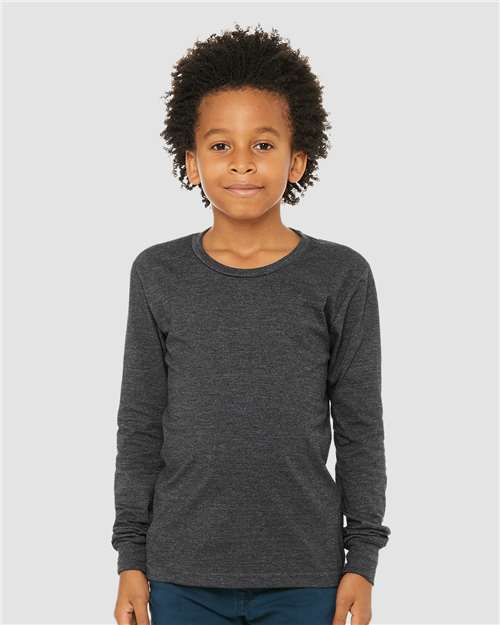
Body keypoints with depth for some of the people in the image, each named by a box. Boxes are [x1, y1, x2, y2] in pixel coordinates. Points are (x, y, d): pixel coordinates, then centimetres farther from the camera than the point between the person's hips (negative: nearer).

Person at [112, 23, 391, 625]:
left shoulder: (342, 277, -2)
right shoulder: (158, 275, 1)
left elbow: (360, 428, 2)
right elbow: (140, 426, 5)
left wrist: (362, 558, 0)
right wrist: (132, 556, 3)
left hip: (304, 574, -1)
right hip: (185, 574, 1)